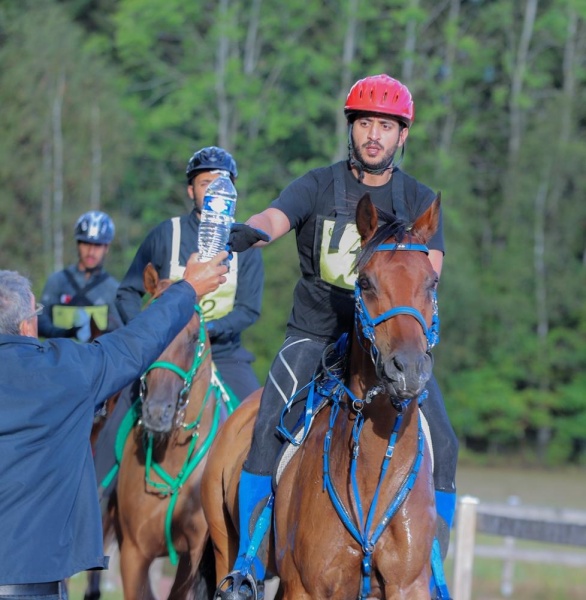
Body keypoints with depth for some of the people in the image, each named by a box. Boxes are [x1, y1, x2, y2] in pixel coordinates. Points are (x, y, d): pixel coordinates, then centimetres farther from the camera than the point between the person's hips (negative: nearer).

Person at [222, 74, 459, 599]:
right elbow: (276, 217, -21)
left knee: (441, 442, -12)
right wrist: (253, 231, -45)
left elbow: (429, 268, -11)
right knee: (268, 428, -20)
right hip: (316, 334, -1)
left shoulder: (420, 200, 4)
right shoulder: (319, 186, -1)